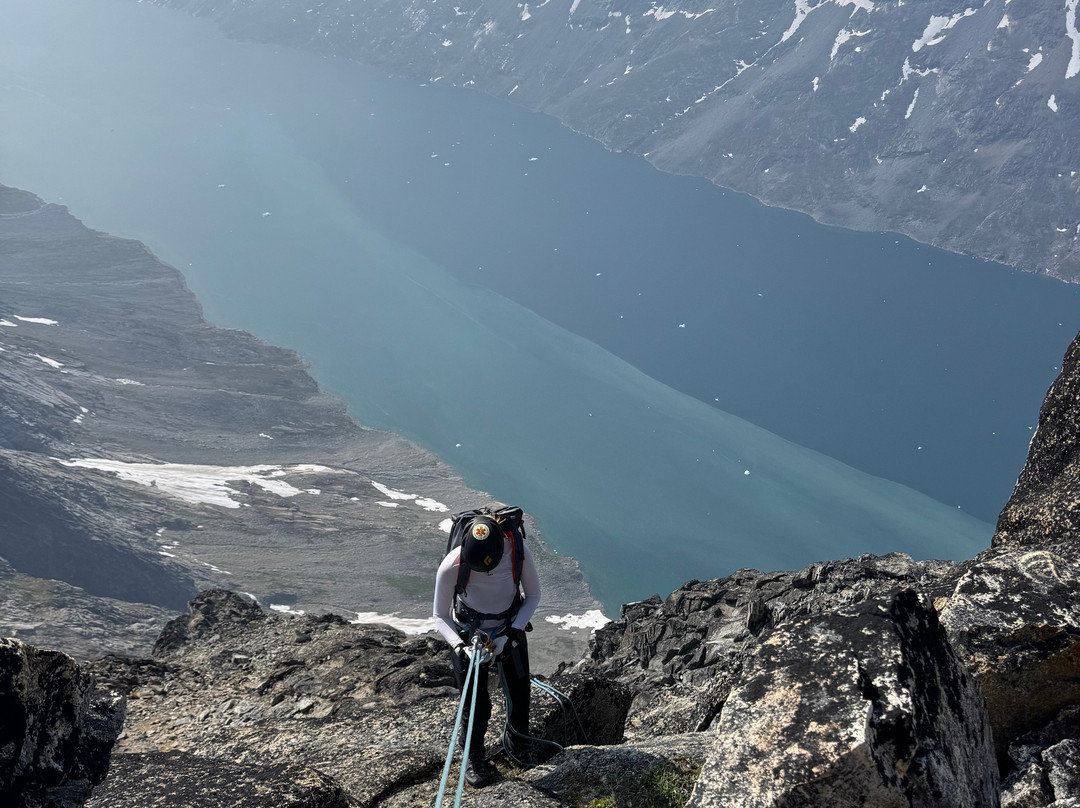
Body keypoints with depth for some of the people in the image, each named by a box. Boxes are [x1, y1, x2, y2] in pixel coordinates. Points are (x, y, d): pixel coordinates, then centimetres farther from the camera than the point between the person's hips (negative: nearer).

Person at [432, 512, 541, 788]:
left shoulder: (518, 552, -30)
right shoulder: (451, 565, -33)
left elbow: (533, 595, -10)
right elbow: (440, 616, -16)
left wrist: (510, 635, -19)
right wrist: (461, 647, -31)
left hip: (510, 631, 2)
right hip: (468, 636, -2)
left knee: (519, 695, 12)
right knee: (477, 705, 0)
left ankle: (517, 744, 43)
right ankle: (473, 755, 31)